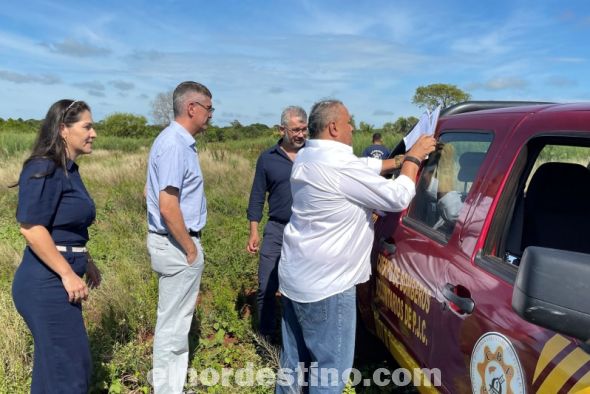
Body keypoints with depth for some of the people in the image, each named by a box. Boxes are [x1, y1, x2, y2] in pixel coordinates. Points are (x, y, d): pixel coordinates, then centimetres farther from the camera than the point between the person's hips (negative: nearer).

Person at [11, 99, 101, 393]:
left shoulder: (68, 170, 11)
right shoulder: (44, 169, -17)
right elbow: (31, 229, -23)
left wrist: (86, 262, 20)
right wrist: (69, 274, -20)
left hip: (58, 280, 9)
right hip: (47, 283, -9)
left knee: (53, 363, 21)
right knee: (69, 368, 2)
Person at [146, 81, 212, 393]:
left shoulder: (180, 141, 11)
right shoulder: (175, 145, -20)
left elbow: (153, 192, 18)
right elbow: (168, 207, -26)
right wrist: (191, 249, -16)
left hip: (173, 242, 10)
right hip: (177, 244, -10)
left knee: (175, 320, 20)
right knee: (173, 323, 3)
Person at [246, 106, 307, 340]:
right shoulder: (267, 158, 3)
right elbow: (257, 197, 6)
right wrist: (253, 232, 1)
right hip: (277, 230, 0)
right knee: (266, 288, 3)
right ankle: (265, 337, 23)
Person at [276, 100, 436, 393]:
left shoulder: (307, 158, 8)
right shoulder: (339, 165, -22)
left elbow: (366, 168, 15)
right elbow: (398, 198, -15)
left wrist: (401, 159, 10)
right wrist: (414, 158, -1)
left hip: (295, 276, 10)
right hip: (325, 284, -10)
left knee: (294, 358, 21)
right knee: (330, 366, 5)